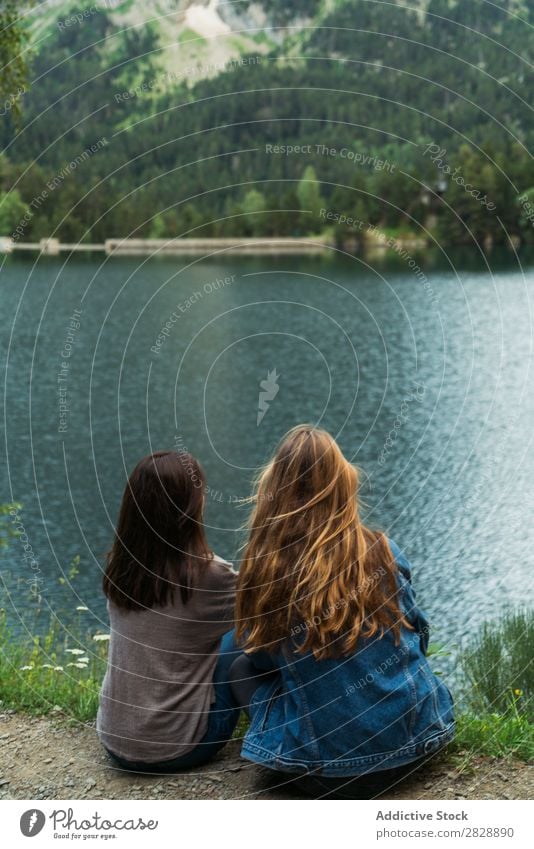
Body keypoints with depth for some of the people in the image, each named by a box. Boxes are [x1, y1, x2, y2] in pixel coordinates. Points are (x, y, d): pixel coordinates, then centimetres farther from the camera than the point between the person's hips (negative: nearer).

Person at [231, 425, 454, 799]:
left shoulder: (263, 569, -12)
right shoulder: (382, 552, -7)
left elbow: (263, 659, 5)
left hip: (324, 767, -3)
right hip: (414, 741, 3)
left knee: (241, 669, 22)